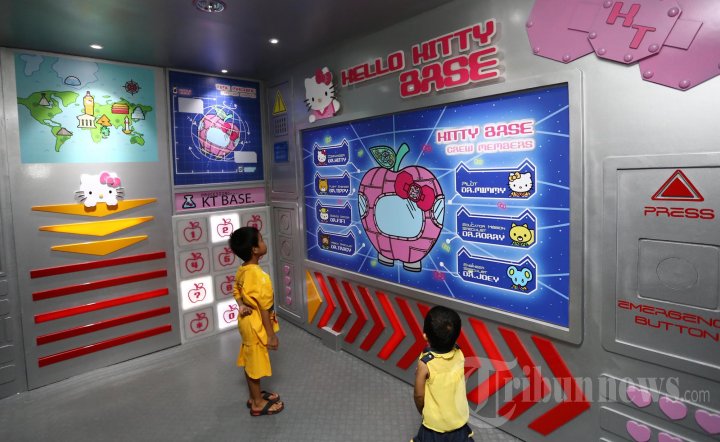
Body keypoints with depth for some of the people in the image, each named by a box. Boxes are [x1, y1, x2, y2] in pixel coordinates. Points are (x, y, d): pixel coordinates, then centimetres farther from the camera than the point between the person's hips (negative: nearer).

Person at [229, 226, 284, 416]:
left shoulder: (242, 270, -3)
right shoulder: (260, 276, -30)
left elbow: (236, 290, 13)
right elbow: (264, 309, -24)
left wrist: (242, 305, 1)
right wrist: (271, 335, -16)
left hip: (247, 321, 9)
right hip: (256, 325, -9)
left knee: (250, 361, 21)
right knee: (256, 363, 8)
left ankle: (255, 395, 40)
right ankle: (258, 404, 26)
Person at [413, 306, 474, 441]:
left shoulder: (425, 364, -27)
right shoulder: (459, 354, -15)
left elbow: (419, 395, -14)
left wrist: (422, 411, 6)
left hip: (435, 422, -4)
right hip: (459, 418, 4)